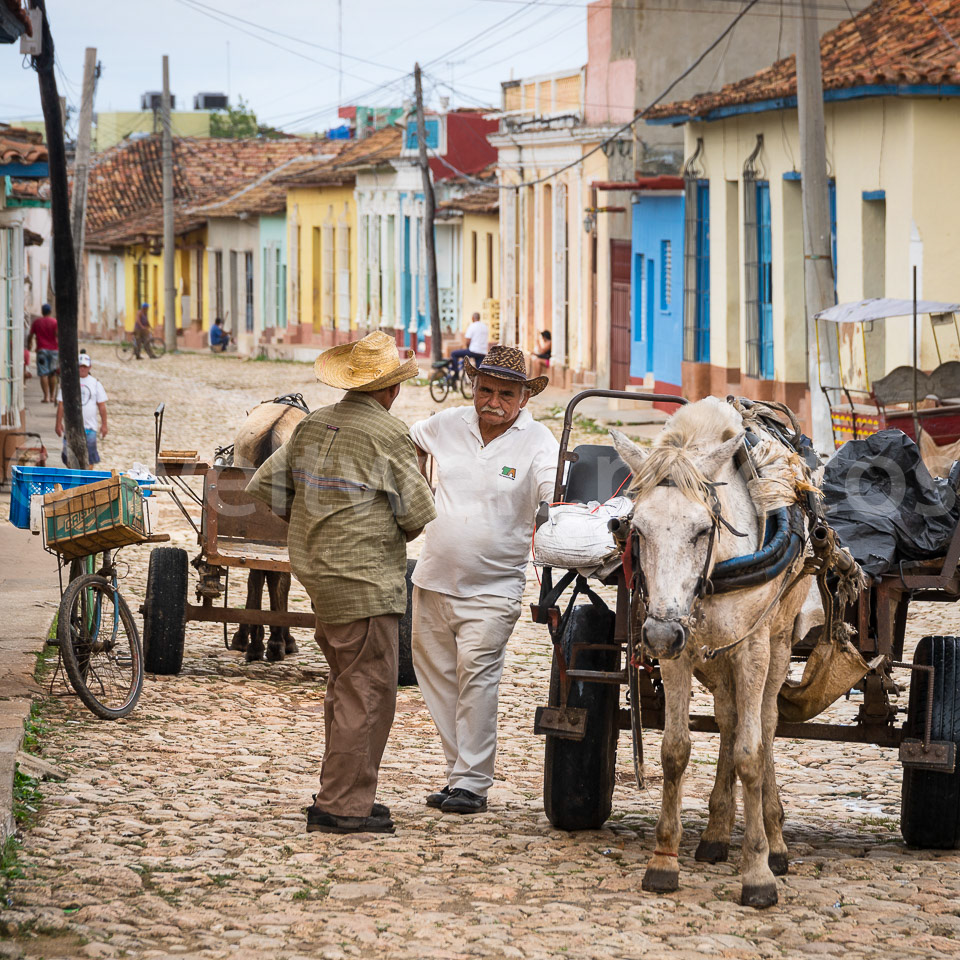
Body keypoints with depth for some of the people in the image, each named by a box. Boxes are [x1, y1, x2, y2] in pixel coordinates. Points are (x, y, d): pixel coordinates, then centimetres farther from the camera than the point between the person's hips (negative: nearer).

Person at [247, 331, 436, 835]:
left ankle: (342, 795, 24)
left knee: (346, 686, 18)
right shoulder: (389, 435, -12)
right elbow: (418, 512, -10)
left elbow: (265, 484, 12)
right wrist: (393, 533, 10)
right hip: (366, 580, -8)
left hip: (317, 572, 8)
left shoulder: (311, 426, 9)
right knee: (367, 693, -5)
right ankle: (342, 806, -5)